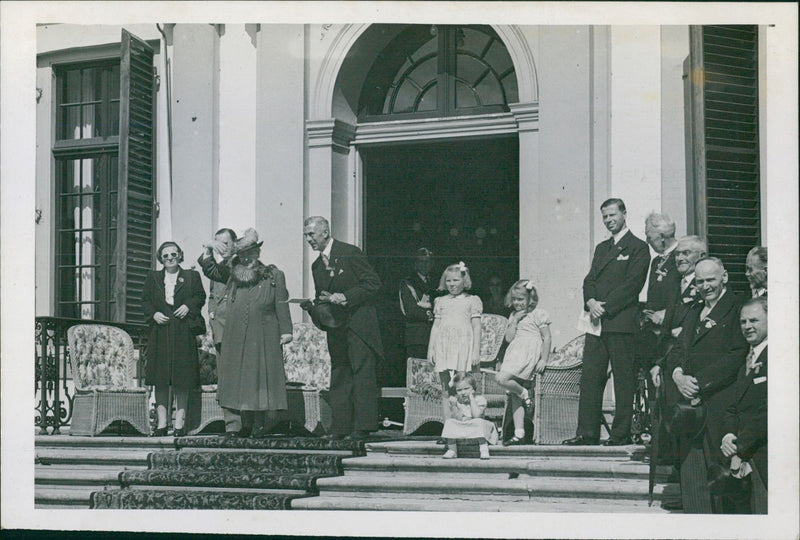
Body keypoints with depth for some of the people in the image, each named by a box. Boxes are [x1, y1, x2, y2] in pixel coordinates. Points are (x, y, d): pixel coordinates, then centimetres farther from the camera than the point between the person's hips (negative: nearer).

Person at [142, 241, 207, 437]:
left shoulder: (191, 276, 9)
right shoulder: (153, 277, 13)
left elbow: (200, 297, 9)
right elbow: (145, 300, 12)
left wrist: (188, 306, -9)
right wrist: (154, 314, -5)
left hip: (183, 333, -1)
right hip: (160, 333, 2)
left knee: (182, 379, -2)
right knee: (160, 379, 0)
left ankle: (179, 423, 3)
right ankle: (162, 423, 5)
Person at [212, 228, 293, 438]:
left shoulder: (274, 276, 3)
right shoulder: (235, 277, 13)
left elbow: (281, 306, -1)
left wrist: (285, 331, -6)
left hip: (263, 336, -4)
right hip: (237, 337, 4)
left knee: (261, 376, -3)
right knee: (239, 377, 4)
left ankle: (261, 424, 2)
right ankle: (247, 424, 11)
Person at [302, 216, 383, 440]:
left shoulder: (350, 253, -6)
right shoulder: (317, 266, 16)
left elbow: (373, 283, -10)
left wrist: (345, 297, -17)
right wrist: (312, 306, 1)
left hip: (359, 322, -7)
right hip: (335, 327, 7)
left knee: (362, 375, -7)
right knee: (339, 377, 6)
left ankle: (363, 427, -6)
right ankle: (340, 426, 9)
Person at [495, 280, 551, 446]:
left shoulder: (538, 314, -1)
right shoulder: (513, 316, 18)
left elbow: (547, 338, -3)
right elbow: (509, 338, 9)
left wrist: (543, 360, -9)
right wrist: (515, 321, -1)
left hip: (529, 353, -7)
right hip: (514, 354, 7)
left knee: (502, 379, -26)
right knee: (513, 394, 1)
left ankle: (525, 394, -2)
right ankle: (519, 433, 1)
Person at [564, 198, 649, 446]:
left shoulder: (638, 248, 0)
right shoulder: (601, 248, 23)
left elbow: (632, 284, -10)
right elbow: (590, 280, 15)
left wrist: (605, 307, -15)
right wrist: (591, 302, -6)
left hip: (621, 322, -7)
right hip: (597, 323, 7)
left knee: (623, 380, -3)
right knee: (590, 377, 3)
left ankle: (621, 433, 1)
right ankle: (587, 432, 5)